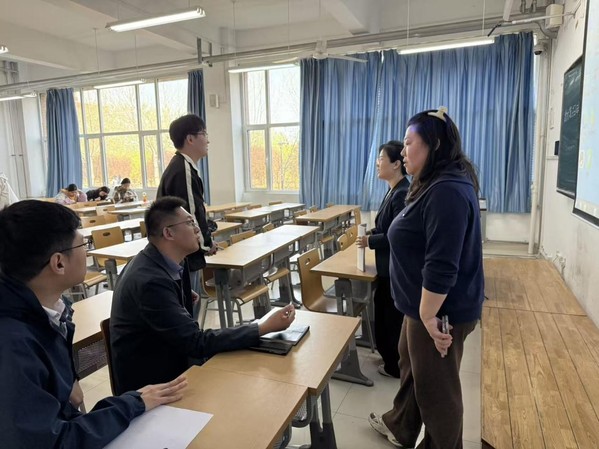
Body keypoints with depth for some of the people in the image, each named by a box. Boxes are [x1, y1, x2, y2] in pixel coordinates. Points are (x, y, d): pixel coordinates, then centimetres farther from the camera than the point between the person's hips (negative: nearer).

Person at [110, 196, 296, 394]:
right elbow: (196, 343, -29)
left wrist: (184, 296, 3)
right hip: (149, 377, -7)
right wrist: (264, 328, -29)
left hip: (168, 356, 8)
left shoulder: (160, 261, -2)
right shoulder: (150, 280, -29)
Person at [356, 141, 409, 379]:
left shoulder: (402, 194, -24)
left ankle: (396, 366, 27)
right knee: (385, 312, 22)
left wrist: (370, 241, -18)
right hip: (389, 266, 10)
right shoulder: (394, 190, 8)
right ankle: (392, 359, 40)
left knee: (393, 317, 7)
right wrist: (372, 232, 2)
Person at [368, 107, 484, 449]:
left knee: (437, 386, 10)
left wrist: (429, 316, -23)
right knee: (411, 366, 26)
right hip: (424, 305, 11)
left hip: (440, 311, -11)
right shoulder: (436, 185, 9)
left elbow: (442, 266, -29)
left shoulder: (448, 191, -26)